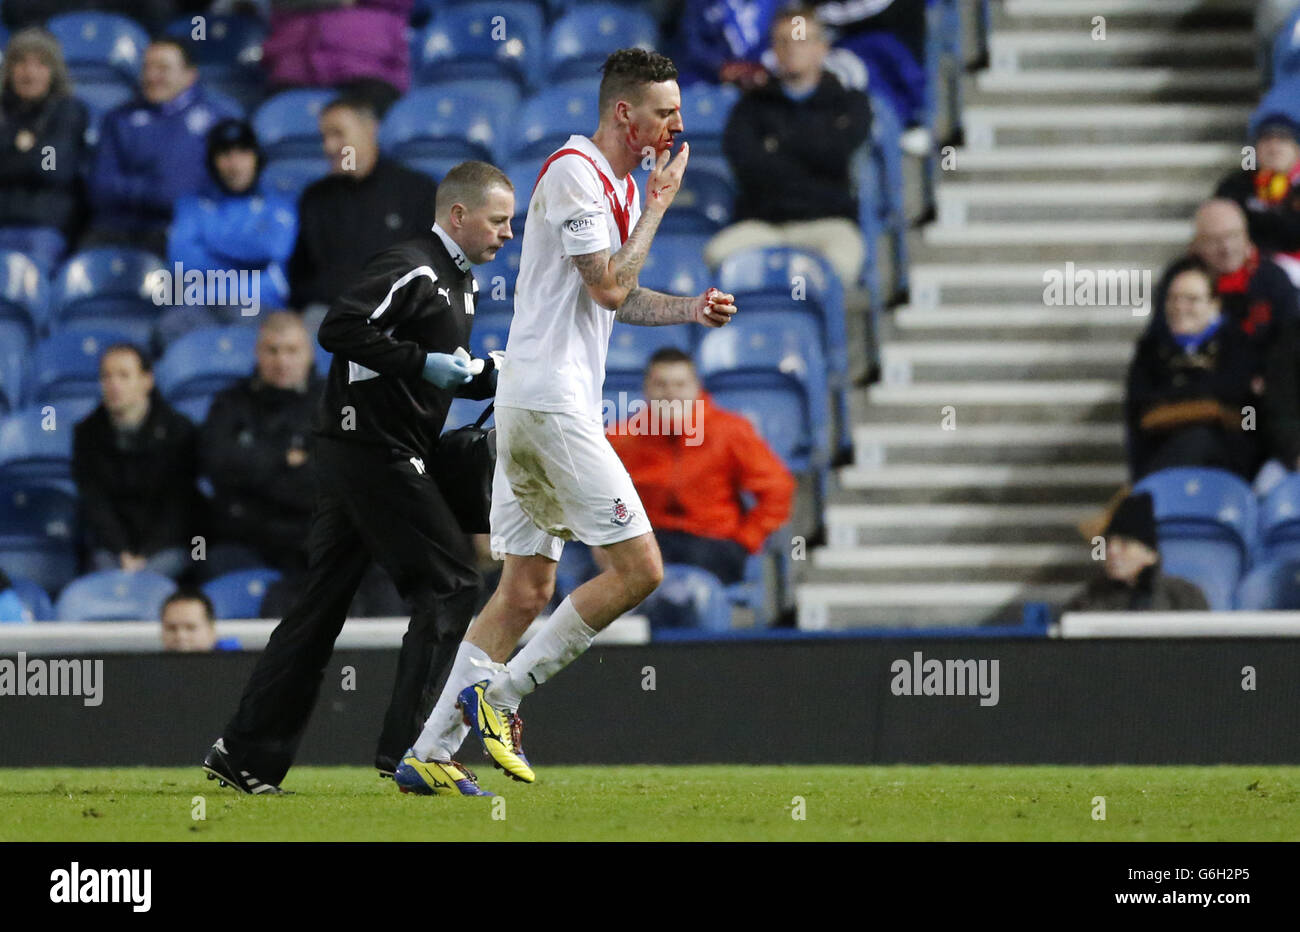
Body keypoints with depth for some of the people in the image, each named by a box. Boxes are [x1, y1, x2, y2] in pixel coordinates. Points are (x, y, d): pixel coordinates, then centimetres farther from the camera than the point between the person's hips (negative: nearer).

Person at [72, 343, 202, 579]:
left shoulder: (179, 430, -3)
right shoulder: (87, 434, 4)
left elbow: (178, 503, -4)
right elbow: (94, 502, 1)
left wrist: (144, 556, -14)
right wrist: (124, 554, -12)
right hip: (112, 546, 2)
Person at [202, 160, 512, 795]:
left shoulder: (459, 283, 19)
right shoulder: (410, 270, -13)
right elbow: (340, 330, -23)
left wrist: (498, 377, 10)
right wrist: (422, 362, -22)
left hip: (348, 457, 10)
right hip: (374, 451, -10)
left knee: (322, 602, 9)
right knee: (450, 583, -8)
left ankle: (247, 756, 10)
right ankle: (407, 748, -9)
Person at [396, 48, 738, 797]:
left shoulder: (622, 184, 17)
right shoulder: (573, 173, -12)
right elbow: (608, 288, -18)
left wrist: (691, 309, 11)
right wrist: (658, 206, -10)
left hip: (559, 403, 10)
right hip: (549, 402, -10)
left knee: (527, 592, 9)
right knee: (639, 567, -11)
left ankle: (430, 755, 9)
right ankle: (500, 694, -6)